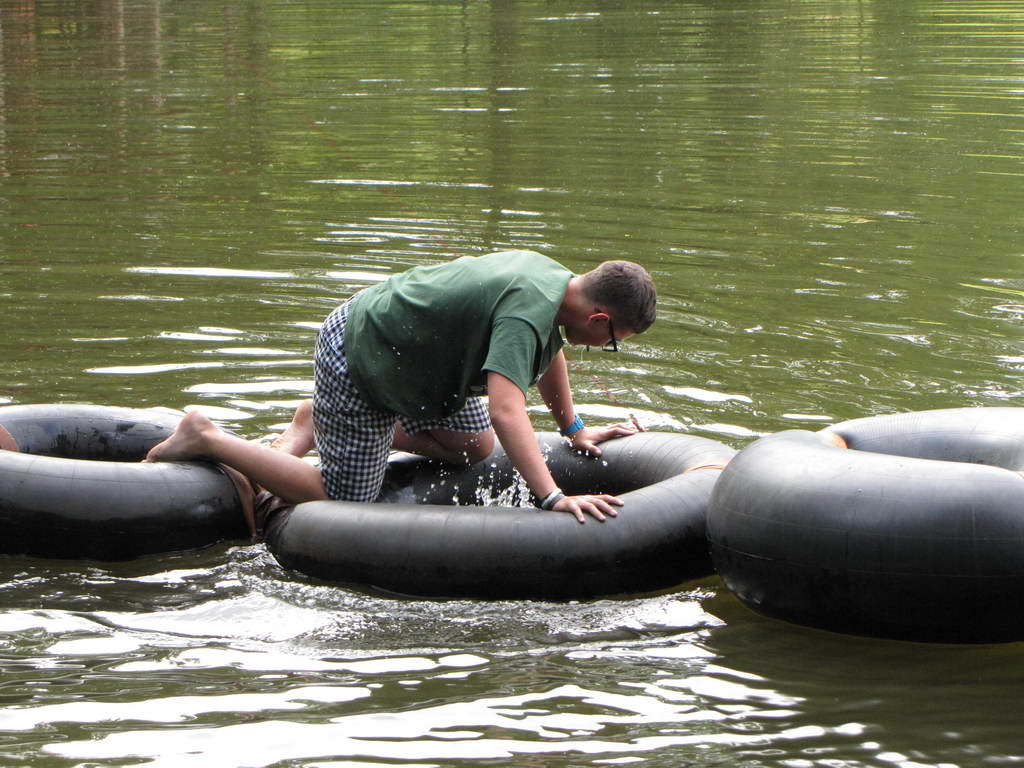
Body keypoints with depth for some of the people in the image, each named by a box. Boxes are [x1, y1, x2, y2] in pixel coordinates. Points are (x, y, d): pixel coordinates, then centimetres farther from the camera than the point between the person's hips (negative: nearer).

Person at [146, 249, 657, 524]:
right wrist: (554, 499, -49)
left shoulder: (553, 277, -1)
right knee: (342, 501, -4)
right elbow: (505, 409, -44)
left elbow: (547, 350, 21)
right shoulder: (526, 312, -32)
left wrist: (573, 429, 25)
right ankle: (207, 439, 4)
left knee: (475, 448, 17)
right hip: (359, 360, -10)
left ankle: (323, 422, 21)